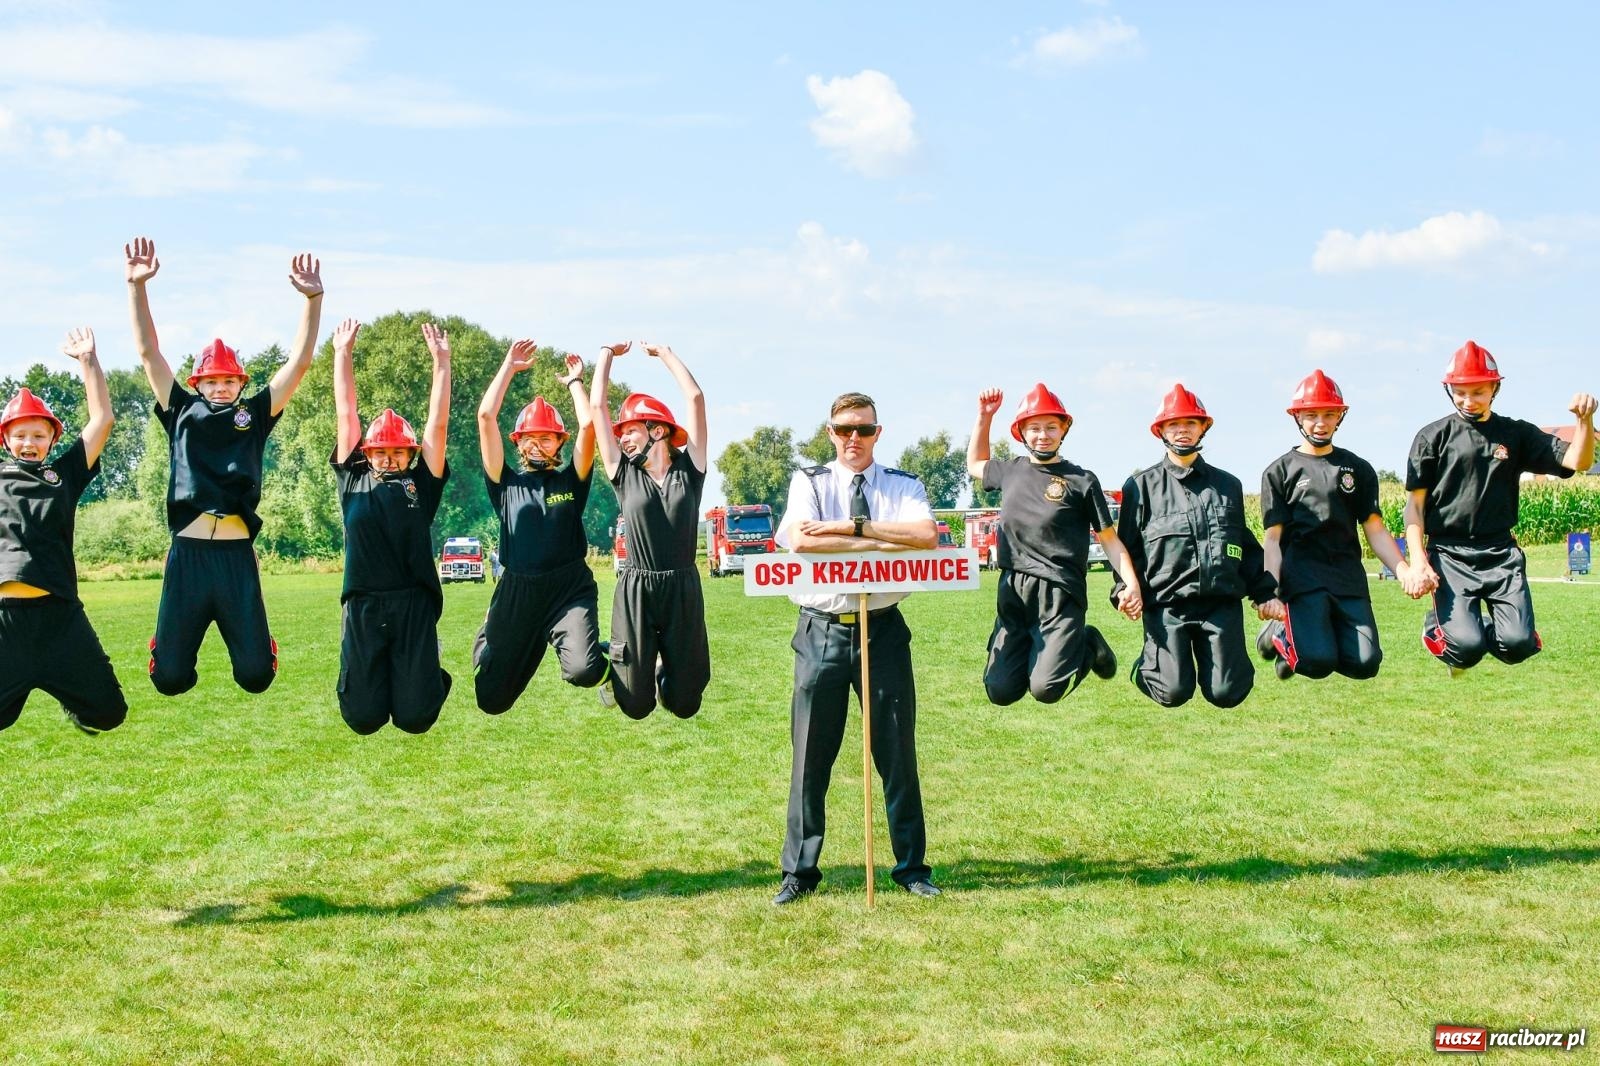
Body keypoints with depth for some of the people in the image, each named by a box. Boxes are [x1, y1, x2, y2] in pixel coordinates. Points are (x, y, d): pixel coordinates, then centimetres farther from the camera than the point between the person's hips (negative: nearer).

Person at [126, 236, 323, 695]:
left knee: (255, 675, 0)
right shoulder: (182, 412, 14)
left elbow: (299, 363, 7)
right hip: (188, 551, 0)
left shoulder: (255, 415, 13)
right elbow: (149, 352, 11)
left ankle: (249, 642, 37)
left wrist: (312, 299, -2)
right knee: (169, 678, 0)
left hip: (237, 553, 0)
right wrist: (137, 285, 3)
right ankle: (172, 642, 38)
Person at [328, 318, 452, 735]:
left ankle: (429, 681, 34)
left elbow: (438, 423, 8)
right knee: (363, 719, 2)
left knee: (415, 718, -1)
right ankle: (376, 686, 37)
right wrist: (343, 354, 16)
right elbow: (346, 416, 15)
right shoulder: (354, 481, 13)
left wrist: (441, 360, 6)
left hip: (413, 606, -1)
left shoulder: (421, 484, 10)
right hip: (363, 608, 1)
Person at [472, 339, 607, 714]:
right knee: (492, 700, 7)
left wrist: (574, 382, 11)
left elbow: (588, 426, -4)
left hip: (570, 588, -2)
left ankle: (608, 656, 12)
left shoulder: (571, 481, 9)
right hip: (517, 592, 2)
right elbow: (486, 417, 2)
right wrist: (510, 366, 9)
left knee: (584, 671, -29)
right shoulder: (506, 483, 9)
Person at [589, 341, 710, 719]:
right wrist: (608, 353, 12)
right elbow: (597, 406, 4)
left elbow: (695, 398, 0)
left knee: (685, 704, 5)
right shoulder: (623, 474, 5)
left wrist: (665, 353, 8)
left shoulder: (689, 469, 4)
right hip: (636, 590, 0)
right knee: (636, 705, -1)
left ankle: (666, 672, 39)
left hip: (683, 589, 0)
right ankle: (613, 669, 33)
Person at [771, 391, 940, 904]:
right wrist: (882, 543, -16)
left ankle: (912, 867, 19)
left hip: (884, 629, 1)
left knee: (898, 752, 7)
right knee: (811, 755, 5)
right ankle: (799, 871, 15)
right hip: (822, 631, -1)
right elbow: (801, 541, -15)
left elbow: (927, 534, -15)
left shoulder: (903, 486, 6)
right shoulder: (808, 482, 4)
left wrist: (849, 526, -18)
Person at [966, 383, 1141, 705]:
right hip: (1012, 594, 4)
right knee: (1000, 692, -2)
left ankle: (1086, 646, 14)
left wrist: (1131, 582, -13)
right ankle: (1032, 652, 27)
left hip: (1059, 595, -4)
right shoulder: (1010, 471, 14)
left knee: (1046, 690, -16)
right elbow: (975, 464, 36)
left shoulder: (1082, 481, 2)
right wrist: (984, 417, 25)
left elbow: (1109, 538, 3)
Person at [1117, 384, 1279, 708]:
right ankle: (1148, 664, 22)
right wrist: (1125, 589, -9)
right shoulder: (1142, 485, 9)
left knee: (1227, 693, -7)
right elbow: (1126, 545, 6)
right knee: (1174, 692, -11)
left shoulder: (1228, 485, 18)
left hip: (1222, 602, 2)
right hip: (1165, 603, -2)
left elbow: (1248, 546, 21)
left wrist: (1264, 594, 12)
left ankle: (1211, 662, 27)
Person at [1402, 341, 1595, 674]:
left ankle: (1475, 625, 19)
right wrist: (1418, 562, -11)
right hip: (1449, 554, -2)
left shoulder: (1516, 434, 10)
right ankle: (1439, 625, 17)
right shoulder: (1433, 436, 3)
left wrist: (1585, 420, -17)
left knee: (1518, 645, -14)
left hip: (1501, 553, 3)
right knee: (1467, 650, -18)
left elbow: (1577, 461, 2)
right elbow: (1415, 503, 0)